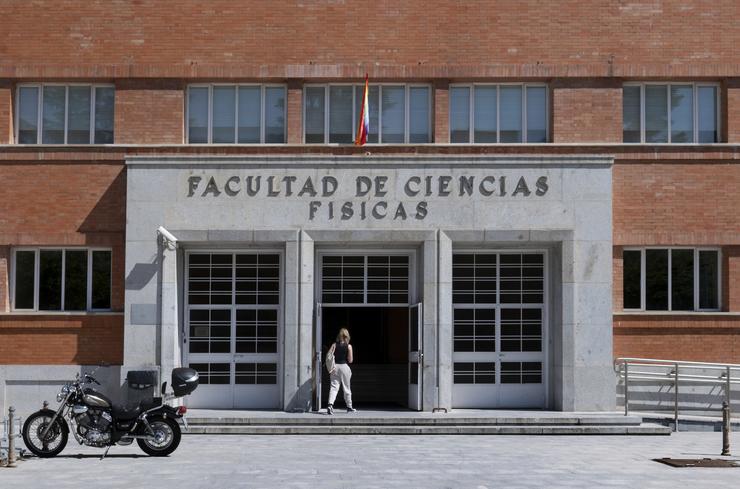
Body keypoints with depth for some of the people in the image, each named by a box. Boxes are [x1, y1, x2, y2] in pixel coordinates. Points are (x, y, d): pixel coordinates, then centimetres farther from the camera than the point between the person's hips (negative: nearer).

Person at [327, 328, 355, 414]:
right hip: (344, 367, -2)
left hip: (335, 367, 2)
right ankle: (349, 407, 24)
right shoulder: (348, 346, -4)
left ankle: (330, 405, -22)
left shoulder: (334, 345, 3)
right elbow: (350, 360, -3)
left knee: (334, 387, -1)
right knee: (346, 388, 11)